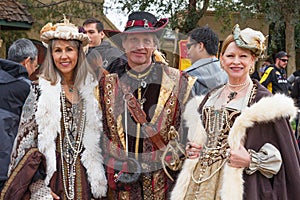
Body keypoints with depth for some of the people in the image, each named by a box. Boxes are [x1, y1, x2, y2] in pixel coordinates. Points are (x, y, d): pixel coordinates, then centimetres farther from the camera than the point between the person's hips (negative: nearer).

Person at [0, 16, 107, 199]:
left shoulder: (91, 88, 4)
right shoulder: (40, 90, -5)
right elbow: (25, 141, -7)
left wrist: (99, 183, 10)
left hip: (83, 177, 3)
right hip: (51, 176, -3)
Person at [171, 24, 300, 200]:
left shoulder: (264, 100, -5)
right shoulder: (210, 98, 11)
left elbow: (283, 153, -7)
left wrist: (251, 160, -18)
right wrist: (193, 149, 4)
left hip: (243, 185, -5)